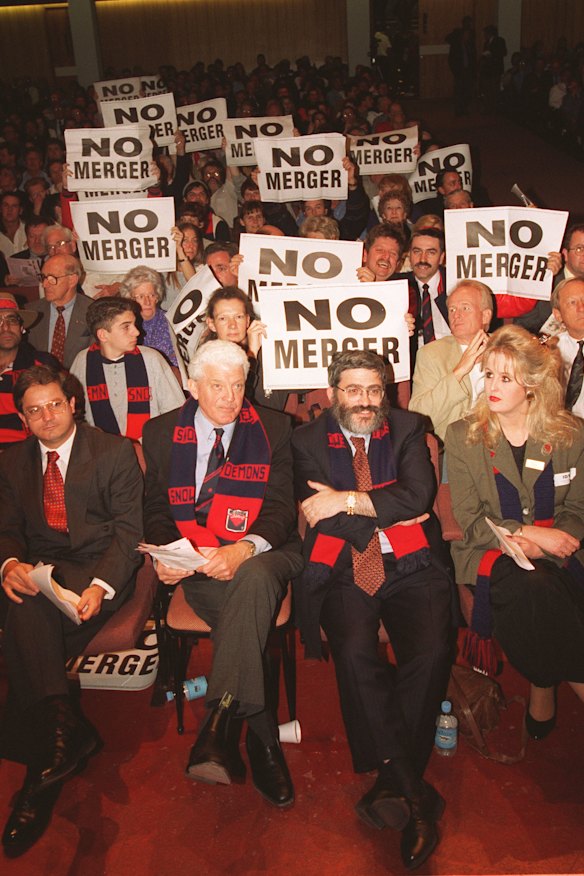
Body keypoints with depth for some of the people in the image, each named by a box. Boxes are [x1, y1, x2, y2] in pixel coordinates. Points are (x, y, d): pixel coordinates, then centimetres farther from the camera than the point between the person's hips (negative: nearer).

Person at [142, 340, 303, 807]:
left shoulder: (273, 428, 8)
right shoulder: (161, 433, 11)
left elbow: (282, 506, -1)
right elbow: (156, 509, 11)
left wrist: (244, 549, -21)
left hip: (262, 555, 0)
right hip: (197, 564, 1)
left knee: (254, 576, -37)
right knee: (247, 610, -31)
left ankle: (219, 725, -38)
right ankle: (262, 737, -21)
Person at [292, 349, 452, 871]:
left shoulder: (407, 428, 14)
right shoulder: (308, 441, 11)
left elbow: (419, 498, -3)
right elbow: (323, 519, -2)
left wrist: (347, 500, -7)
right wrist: (394, 511, -1)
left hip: (410, 567, 1)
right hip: (344, 572, -1)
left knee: (431, 650, -26)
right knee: (354, 649, -29)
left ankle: (394, 783, -10)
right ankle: (414, 793, -18)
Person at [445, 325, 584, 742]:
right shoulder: (463, 436, 1)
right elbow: (470, 521, -3)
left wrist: (536, 545, -12)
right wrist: (533, 533, -16)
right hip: (488, 554, -1)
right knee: (534, 590, -32)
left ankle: (543, 692, -8)